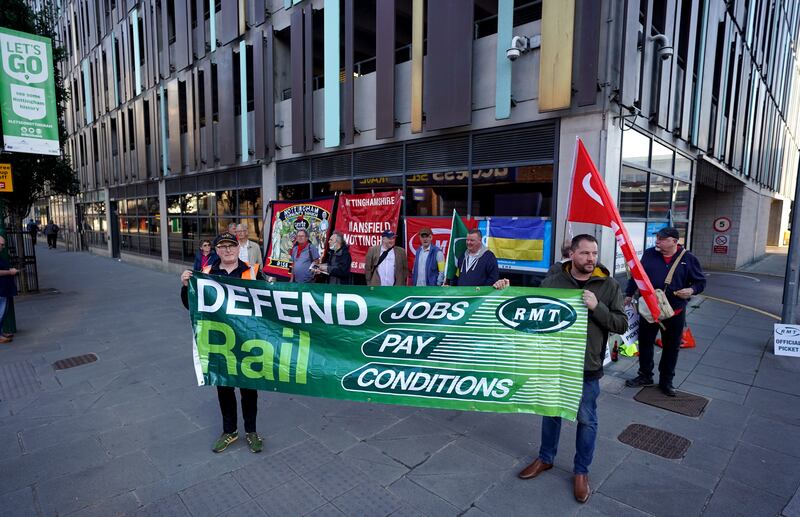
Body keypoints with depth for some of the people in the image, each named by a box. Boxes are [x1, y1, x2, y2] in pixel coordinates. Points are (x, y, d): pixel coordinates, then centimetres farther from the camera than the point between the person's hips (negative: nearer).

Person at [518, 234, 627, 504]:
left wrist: (596, 307, -21)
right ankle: (545, 458, 40)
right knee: (551, 413, 19)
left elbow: (622, 324, -7)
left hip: (587, 367, -1)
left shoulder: (609, 285, -7)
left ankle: (581, 471, 34)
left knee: (586, 420, 14)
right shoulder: (552, 282, -6)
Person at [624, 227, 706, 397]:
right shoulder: (648, 254, -1)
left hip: (675, 312, -1)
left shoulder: (688, 259, -5)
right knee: (645, 343, 11)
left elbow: (701, 282, 3)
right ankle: (645, 376, 29)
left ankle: (666, 381, 28)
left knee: (671, 347, 11)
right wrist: (629, 294, 10)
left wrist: (691, 290, -18)